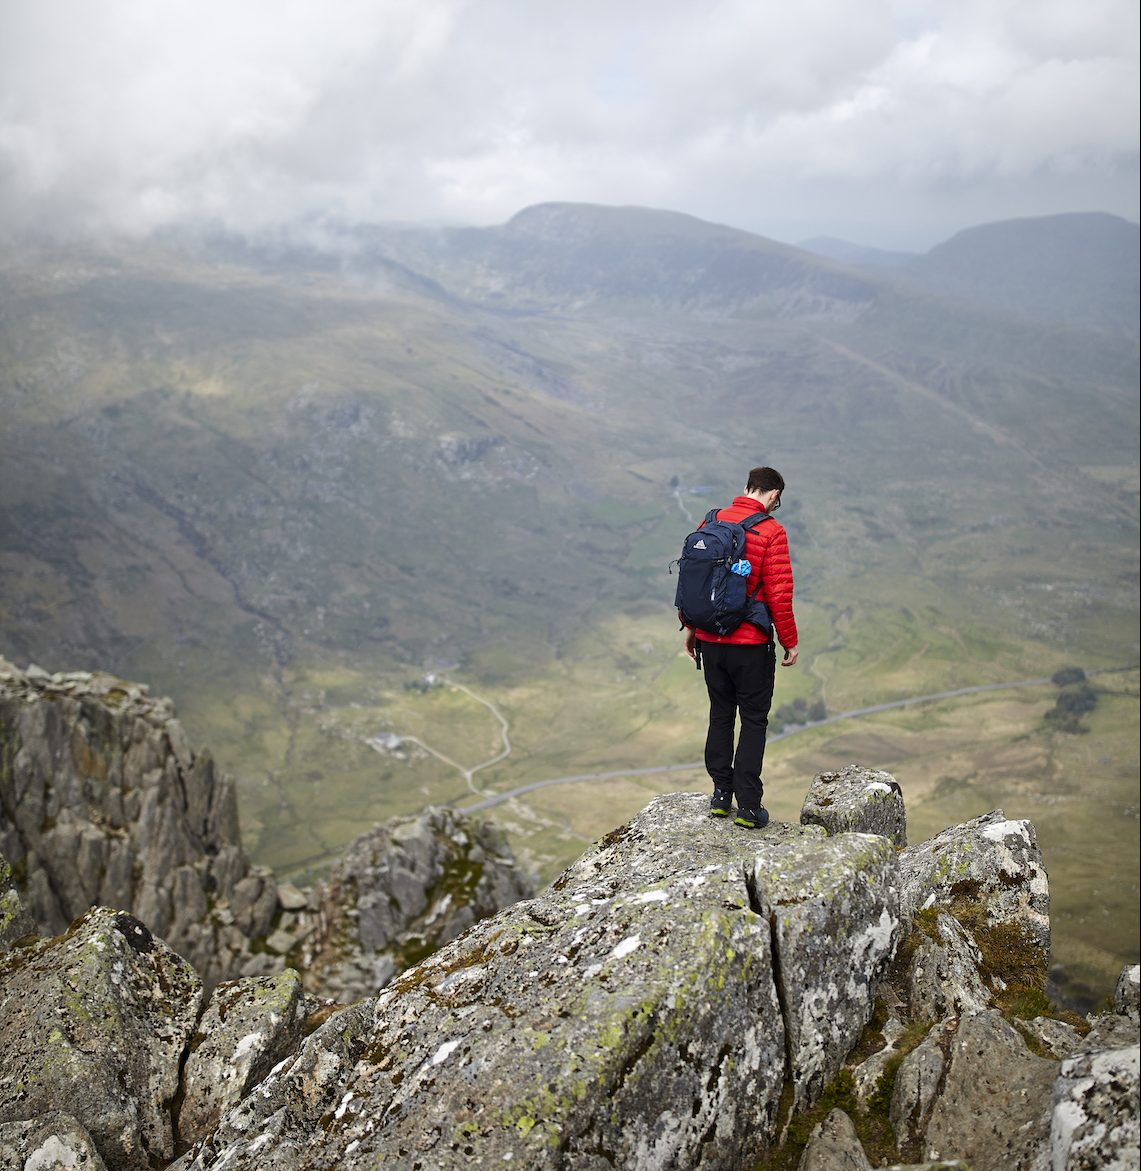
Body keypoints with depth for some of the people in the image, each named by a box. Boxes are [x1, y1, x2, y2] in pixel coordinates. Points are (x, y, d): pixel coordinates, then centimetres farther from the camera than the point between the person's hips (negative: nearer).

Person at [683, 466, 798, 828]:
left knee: (720, 715, 17)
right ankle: (748, 808, 8)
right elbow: (779, 594, -15)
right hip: (752, 643, -5)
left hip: (710, 641, 5)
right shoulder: (771, 532, -13)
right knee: (753, 720, 6)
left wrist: (692, 628, 18)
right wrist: (790, 643, -3)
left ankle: (721, 795, 22)